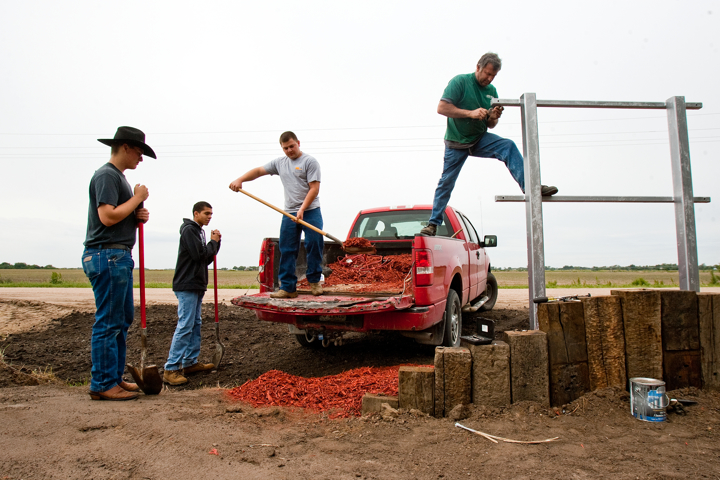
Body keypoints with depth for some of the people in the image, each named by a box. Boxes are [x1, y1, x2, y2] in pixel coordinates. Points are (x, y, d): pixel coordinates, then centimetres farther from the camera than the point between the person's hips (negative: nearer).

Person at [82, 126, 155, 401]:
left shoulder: (118, 177, 21)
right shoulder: (107, 175, -9)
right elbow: (107, 216, -21)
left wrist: (138, 217, 5)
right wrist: (138, 198, -10)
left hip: (119, 256, 11)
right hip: (107, 255, -11)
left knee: (123, 319, 14)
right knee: (108, 322, -6)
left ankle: (115, 378, 22)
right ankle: (102, 385, 1)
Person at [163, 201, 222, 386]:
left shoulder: (199, 232, 20)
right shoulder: (189, 230, -9)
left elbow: (207, 259, 18)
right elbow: (199, 254, -19)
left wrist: (215, 243, 5)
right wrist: (214, 242, -4)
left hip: (197, 285, 10)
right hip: (186, 286, -10)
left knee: (195, 324, 12)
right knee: (185, 326, -13)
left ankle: (190, 362, 20)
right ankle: (171, 369, -11)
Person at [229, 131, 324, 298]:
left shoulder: (310, 162, -3)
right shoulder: (280, 162, 17)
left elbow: (314, 189, -10)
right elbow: (259, 171, 18)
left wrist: (302, 210, -18)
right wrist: (240, 179, 3)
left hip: (310, 211, -5)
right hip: (289, 214, 5)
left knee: (314, 245, -5)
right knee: (287, 251, 0)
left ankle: (314, 281, 11)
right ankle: (288, 287, 3)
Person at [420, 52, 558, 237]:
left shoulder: (492, 91, 5)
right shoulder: (460, 81, -11)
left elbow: (490, 125, 9)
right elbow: (441, 108, -21)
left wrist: (493, 118, -16)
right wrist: (470, 113, -27)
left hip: (480, 139, 4)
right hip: (457, 142, -4)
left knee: (508, 146, -21)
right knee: (446, 182, 0)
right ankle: (433, 223, 12)